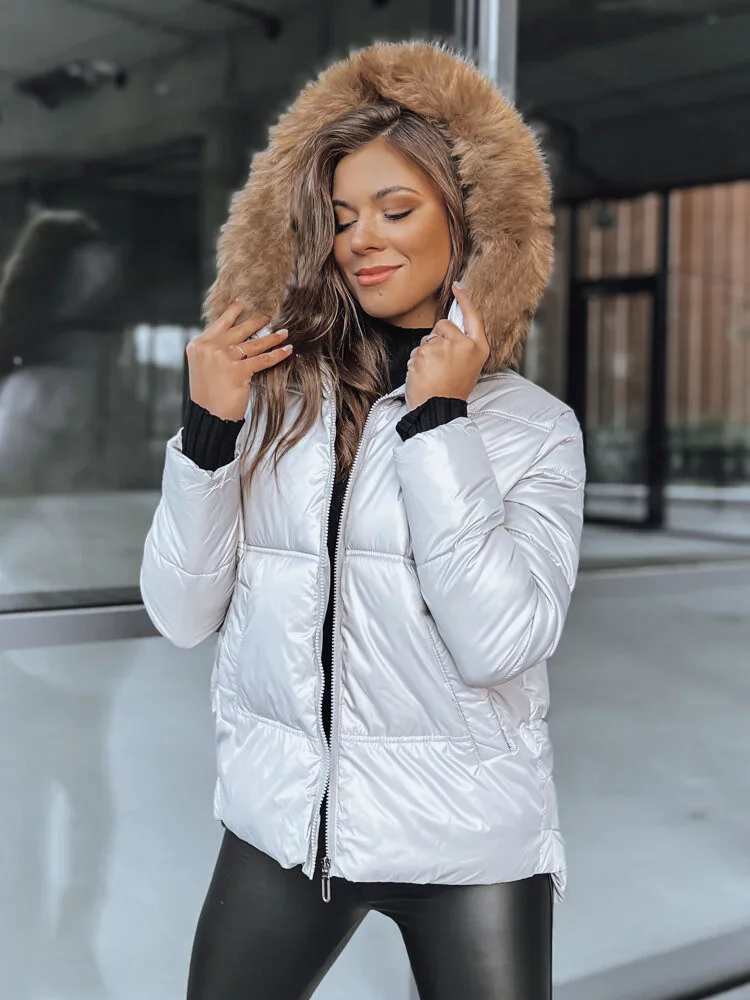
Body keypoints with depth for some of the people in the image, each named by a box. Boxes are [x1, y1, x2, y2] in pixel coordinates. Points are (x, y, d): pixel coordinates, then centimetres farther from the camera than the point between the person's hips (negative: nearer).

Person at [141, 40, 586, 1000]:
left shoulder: (535, 427, -5)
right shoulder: (271, 390, -2)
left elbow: (498, 644, -17)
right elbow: (181, 613, -2)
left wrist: (438, 421, -18)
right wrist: (206, 431, -13)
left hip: (470, 843, -1)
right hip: (280, 823, 2)